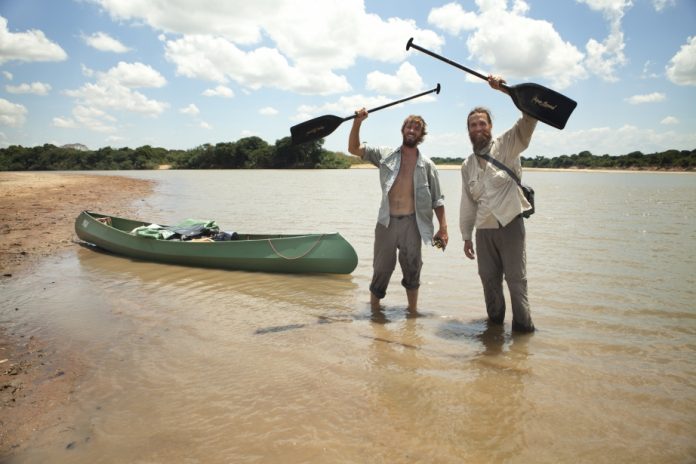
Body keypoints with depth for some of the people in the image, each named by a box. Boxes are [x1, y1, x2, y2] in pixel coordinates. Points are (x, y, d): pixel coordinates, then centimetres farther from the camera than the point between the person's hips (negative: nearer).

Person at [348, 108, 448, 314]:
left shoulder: (427, 165, 5)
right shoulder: (386, 155, 5)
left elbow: (437, 200, 6)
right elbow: (354, 149, 2)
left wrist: (443, 227, -1)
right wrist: (357, 122, -11)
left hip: (411, 222, 0)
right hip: (387, 221, 0)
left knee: (412, 267, 7)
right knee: (382, 268, 6)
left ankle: (413, 310, 23)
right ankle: (374, 309, 21)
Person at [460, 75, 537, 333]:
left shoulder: (507, 146, 1)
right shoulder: (467, 165, 15)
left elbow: (531, 115, -13)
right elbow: (467, 203, 17)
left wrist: (504, 89, -19)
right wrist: (466, 236, 15)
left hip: (510, 224, -5)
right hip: (483, 230, 5)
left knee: (516, 278, -4)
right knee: (489, 278, 10)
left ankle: (523, 326, 5)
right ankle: (495, 321, 24)